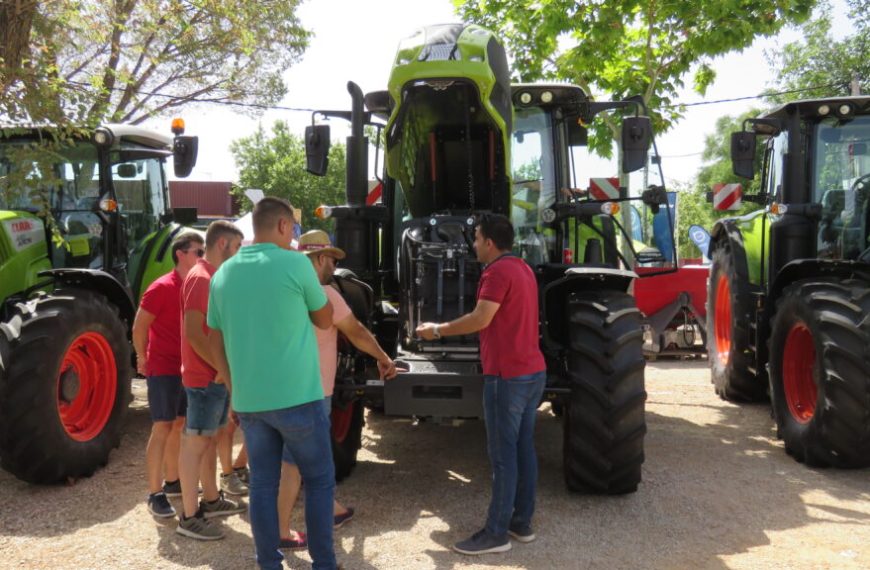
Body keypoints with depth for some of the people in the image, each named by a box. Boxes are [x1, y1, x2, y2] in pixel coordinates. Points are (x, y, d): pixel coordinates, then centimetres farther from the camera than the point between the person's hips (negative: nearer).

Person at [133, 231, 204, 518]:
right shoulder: (162, 287, -14)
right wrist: (143, 359, -1)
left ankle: (172, 480, 28)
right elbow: (139, 327, -9)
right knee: (162, 428, -6)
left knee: (180, 425, 15)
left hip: (188, 369, 7)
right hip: (163, 369, -7)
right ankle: (155, 494, 1)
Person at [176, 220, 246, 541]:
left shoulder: (215, 278, 16)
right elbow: (193, 333, -23)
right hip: (205, 377, -10)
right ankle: (189, 518, 2)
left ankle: (211, 500, 30)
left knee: (209, 439, 18)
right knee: (195, 442, -4)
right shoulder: (200, 278, -16)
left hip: (217, 376, 10)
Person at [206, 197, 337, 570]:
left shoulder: (224, 273, 8)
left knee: (263, 484, 11)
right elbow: (324, 319, 5)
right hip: (297, 397, -5)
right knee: (319, 480, 9)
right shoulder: (295, 263, -8)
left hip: (248, 401, 5)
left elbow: (215, 342, 12)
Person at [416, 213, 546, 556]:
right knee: (523, 448, 13)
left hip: (508, 375, -10)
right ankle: (521, 522, 21)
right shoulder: (523, 269, 16)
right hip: (533, 371, 10)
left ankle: (496, 533, 3)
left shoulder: (498, 271, -14)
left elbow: (480, 319, -22)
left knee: (503, 454, -4)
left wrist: (438, 330, -10)